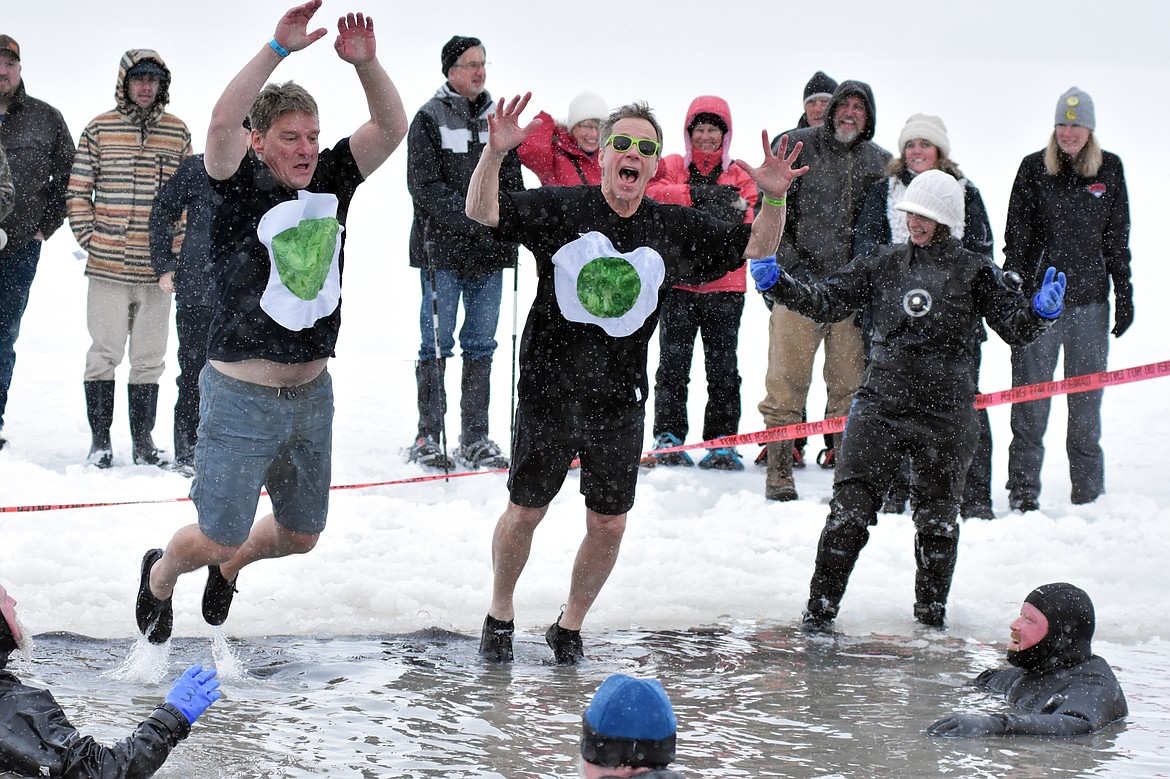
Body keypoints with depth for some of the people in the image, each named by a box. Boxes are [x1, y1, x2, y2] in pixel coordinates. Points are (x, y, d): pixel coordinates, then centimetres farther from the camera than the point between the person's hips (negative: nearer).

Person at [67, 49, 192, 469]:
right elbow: (78, 191, 4)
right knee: (104, 354, 1)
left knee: (149, 358, 8)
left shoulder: (177, 132, 8)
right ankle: (100, 440, 10)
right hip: (108, 266, -2)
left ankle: (143, 440, 16)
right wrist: (90, 240, -3)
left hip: (158, 269, 2)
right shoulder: (99, 129, 2)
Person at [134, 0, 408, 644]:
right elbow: (222, 122, -31)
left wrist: (365, 63, -21)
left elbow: (391, 127, -5)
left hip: (311, 393, 6)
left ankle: (228, 569, 50)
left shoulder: (330, 183, 3)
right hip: (242, 394, -6)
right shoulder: (242, 186, -12)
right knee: (220, 537, 1)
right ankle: (160, 576, 34)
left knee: (301, 533, 19)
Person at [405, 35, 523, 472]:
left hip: (489, 254, 5)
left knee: (480, 346, 7)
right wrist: (472, 219, -18)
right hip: (443, 251, -5)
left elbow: (512, 182, 17)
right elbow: (425, 186, -10)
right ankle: (429, 439, 2)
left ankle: (475, 440, 11)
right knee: (437, 345, -2)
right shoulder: (430, 119, -2)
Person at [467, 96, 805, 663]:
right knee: (525, 512, 8)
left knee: (609, 526, 7)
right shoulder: (560, 209, -8)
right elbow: (482, 212, -14)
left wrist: (773, 197, -11)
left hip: (619, 404, 2)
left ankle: (571, 625, 29)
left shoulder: (676, 229, 1)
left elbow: (756, 249, 8)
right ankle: (500, 612, 32)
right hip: (549, 395, -2)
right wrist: (495, 153, -31)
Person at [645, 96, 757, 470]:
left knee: (723, 368, 0)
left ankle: (722, 443, 4)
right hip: (677, 281, -1)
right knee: (673, 364, -3)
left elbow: (752, 223, 0)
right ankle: (668, 439, 1)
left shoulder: (739, 176, 13)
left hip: (724, 286, 1)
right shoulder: (670, 168, 11)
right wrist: (696, 193, -20)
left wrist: (734, 211, -21)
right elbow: (653, 194, -10)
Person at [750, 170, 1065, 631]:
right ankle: (820, 609, 1)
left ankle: (931, 612, 29)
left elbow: (1014, 328, 0)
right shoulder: (883, 265, 6)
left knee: (937, 517, 12)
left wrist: (1042, 312, -20)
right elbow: (826, 303, 8)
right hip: (879, 407, 1)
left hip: (945, 416, -1)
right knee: (849, 508, -6)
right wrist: (775, 282, -4)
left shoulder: (974, 273, 1)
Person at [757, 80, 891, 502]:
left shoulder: (879, 161, 11)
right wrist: (792, 264, -7)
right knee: (787, 380, -3)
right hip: (799, 281, -3)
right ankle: (778, 471, 2)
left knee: (851, 382, 4)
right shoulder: (796, 147, 2)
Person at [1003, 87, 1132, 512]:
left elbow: (1118, 238, 12)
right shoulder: (1034, 168, 1)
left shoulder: (1110, 170, 7)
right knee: (1031, 397, -2)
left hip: (1090, 300, 1)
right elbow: (1016, 237, 1)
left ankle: (1089, 493, 14)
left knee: (1087, 400, 6)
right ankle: (1023, 491, 4)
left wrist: (1124, 294, 9)